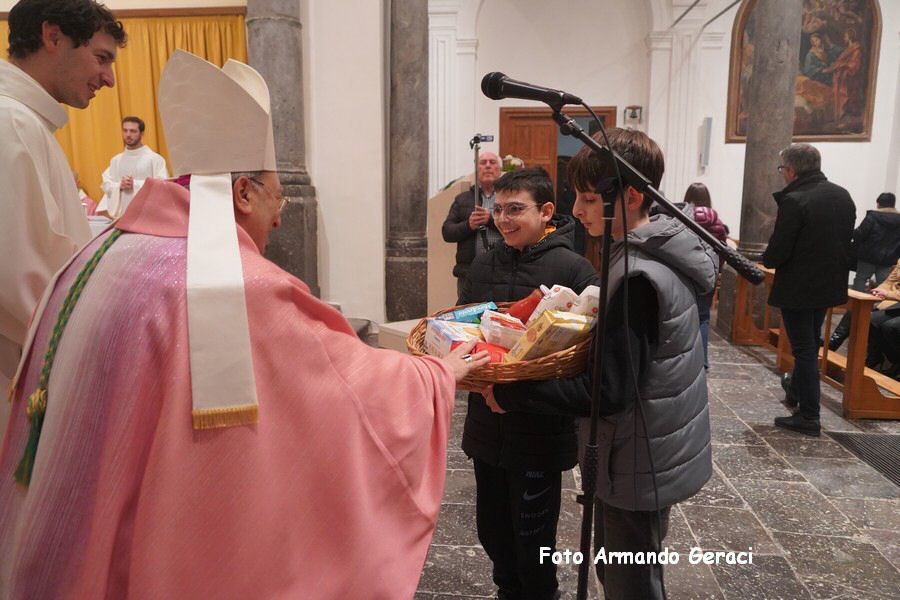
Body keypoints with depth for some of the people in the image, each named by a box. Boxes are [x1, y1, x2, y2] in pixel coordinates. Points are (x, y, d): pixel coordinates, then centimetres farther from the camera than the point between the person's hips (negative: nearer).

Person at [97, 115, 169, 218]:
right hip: (121, 214, 5)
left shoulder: (155, 158, -2)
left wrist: (135, 184, -15)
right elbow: (106, 185, 13)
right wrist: (119, 186, -8)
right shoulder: (116, 160, 15)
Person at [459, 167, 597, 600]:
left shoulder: (573, 269, -13)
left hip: (540, 432, -5)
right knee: (492, 530, 21)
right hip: (486, 425, 6)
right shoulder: (484, 265, 5)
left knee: (533, 541, 12)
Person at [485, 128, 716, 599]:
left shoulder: (638, 278, -27)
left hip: (639, 465, -9)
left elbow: (608, 391, -28)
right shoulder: (664, 251, 3)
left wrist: (510, 393, -23)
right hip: (653, 453, 9)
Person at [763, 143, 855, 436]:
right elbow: (847, 240, 10)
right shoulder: (843, 196, 3)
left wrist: (767, 259, -1)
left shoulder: (793, 201, -22)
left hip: (798, 288, -8)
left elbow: (776, 254, -21)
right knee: (810, 344, 22)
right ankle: (795, 393, 41)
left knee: (804, 349, 1)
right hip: (830, 285, 8)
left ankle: (808, 417, 7)